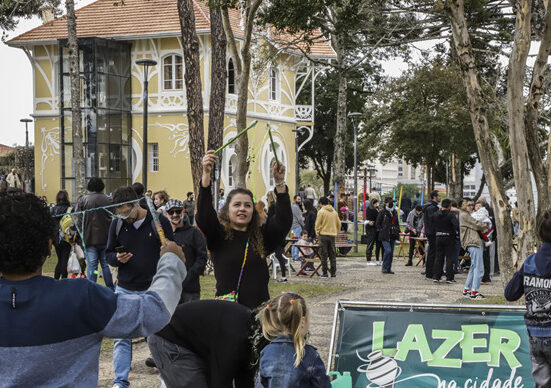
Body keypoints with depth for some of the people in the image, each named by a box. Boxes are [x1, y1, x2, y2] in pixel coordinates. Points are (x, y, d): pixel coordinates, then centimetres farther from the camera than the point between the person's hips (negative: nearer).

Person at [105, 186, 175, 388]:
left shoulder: (160, 221, -6)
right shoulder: (117, 224, 2)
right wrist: (117, 258, -11)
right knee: (121, 338, 1)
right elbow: (108, 253, 13)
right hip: (124, 290, 3)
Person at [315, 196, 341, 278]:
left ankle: (324, 273, -1)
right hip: (332, 235, 5)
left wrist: (317, 232, 4)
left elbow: (318, 224, -9)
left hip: (323, 235, -5)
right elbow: (338, 224, 14)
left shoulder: (321, 211, -8)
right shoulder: (334, 212, 9)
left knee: (324, 255, 0)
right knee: (332, 254, 10)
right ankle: (333, 273, 9)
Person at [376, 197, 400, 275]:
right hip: (385, 236, -6)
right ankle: (384, 267, -4)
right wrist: (381, 231, -8)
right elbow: (377, 223, 0)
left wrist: (397, 231, 12)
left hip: (393, 236, 6)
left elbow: (397, 223, 23)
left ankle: (389, 269, 14)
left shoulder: (394, 212, 13)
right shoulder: (382, 212, -3)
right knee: (388, 250, -17)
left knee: (391, 252, 6)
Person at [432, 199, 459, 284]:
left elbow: (434, 226, 11)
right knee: (449, 258, 1)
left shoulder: (436, 214, 5)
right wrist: (459, 233, -11)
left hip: (439, 237, 5)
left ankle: (436, 277, 11)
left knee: (438, 258, 12)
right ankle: (449, 278, 0)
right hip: (449, 238, -5)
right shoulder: (450, 215, -14)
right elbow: (456, 225, -22)